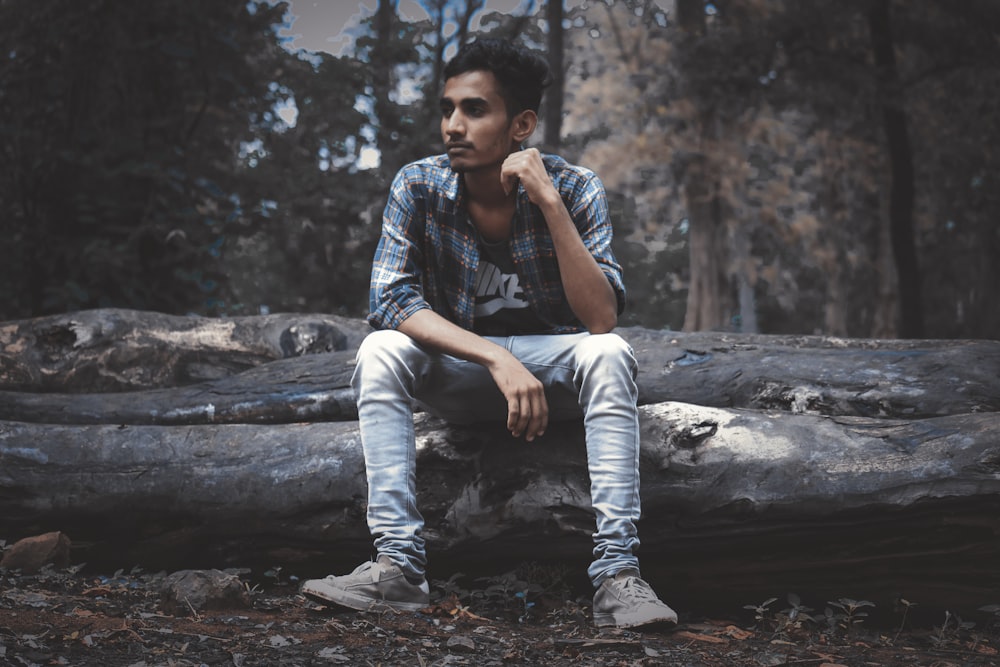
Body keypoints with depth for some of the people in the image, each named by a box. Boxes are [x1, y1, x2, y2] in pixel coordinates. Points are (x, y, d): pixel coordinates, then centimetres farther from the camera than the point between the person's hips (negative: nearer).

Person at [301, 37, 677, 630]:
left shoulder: (575, 188, -17)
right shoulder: (418, 187, -13)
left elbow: (602, 318, -27)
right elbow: (391, 302, -22)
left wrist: (549, 202, -35)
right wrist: (498, 360, -34)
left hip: (553, 366, -1)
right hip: (458, 370, 1)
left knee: (609, 354, -33)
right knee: (380, 352, -27)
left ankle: (618, 571, -35)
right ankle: (399, 564, -31)